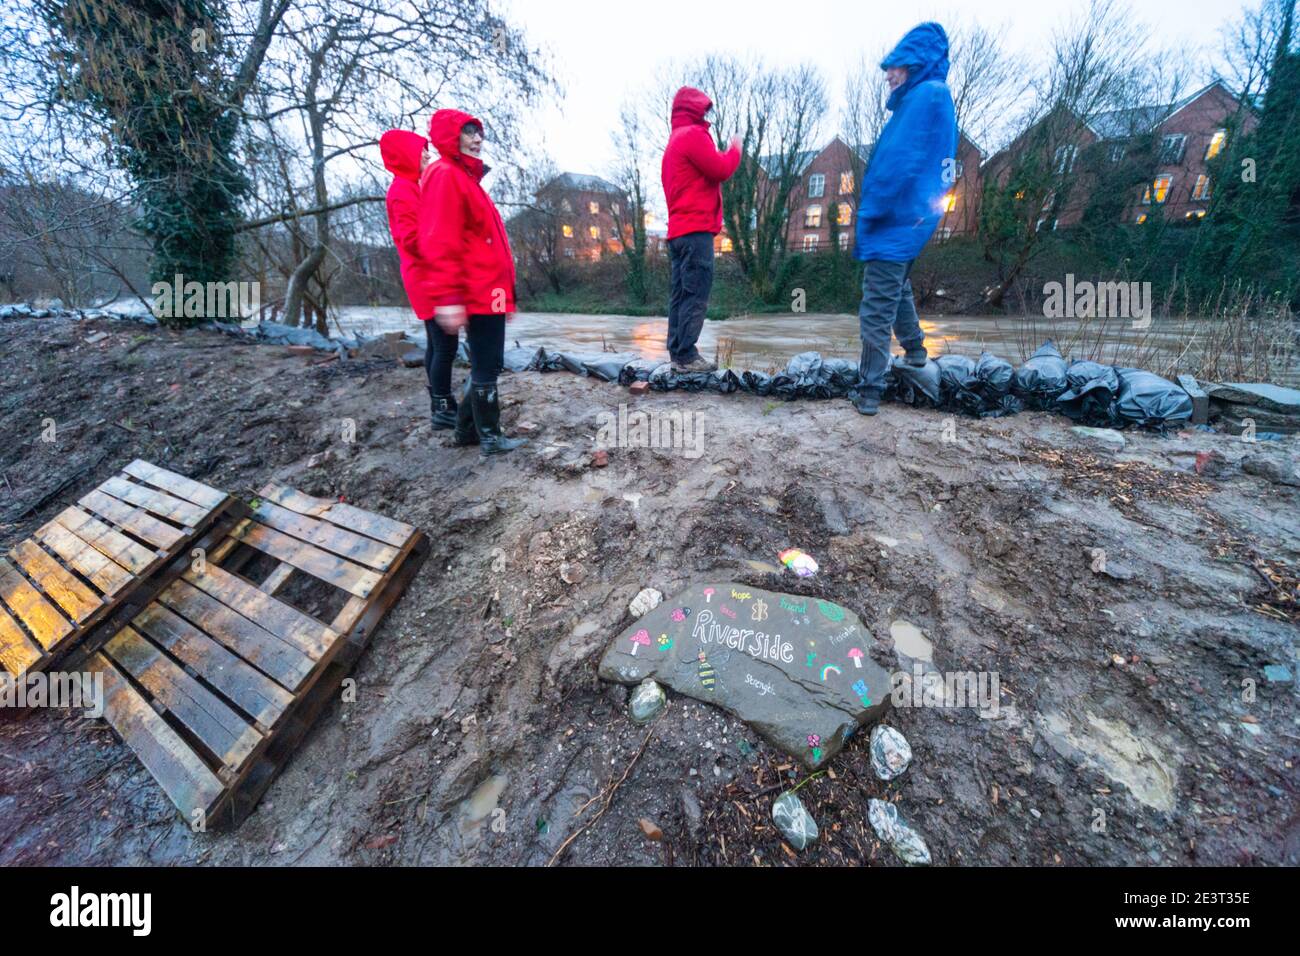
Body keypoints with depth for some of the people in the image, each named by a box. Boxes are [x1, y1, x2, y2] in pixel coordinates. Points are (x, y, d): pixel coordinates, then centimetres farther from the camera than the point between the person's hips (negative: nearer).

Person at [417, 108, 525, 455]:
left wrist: (493, 290, 25)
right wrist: (448, 297, -28)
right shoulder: (445, 175, -8)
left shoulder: (464, 176, 23)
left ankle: (467, 428, 22)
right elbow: (439, 242, -19)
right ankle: (489, 437, 4)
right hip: (480, 292, -10)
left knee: (485, 362, 14)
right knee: (486, 364, -5)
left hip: (484, 290, 10)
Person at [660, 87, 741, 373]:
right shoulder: (694, 134, -4)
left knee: (680, 294, 5)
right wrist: (735, 149, 6)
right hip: (697, 228, -10)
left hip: (677, 229, 10)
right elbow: (721, 170, -9)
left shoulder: (674, 140, 25)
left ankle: (677, 353, 3)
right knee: (696, 295, -13)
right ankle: (687, 356, -16)